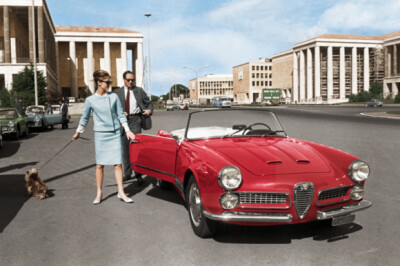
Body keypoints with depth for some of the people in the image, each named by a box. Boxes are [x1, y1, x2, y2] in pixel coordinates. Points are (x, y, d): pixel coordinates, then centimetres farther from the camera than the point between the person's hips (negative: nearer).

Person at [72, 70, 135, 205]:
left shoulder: (114, 97, 2)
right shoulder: (90, 100, -1)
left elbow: (121, 115, 8)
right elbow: (85, 118, 11)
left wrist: (127, 130, 4)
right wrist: (78, 132, 15)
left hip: (115, 134, 1)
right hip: (100, 135, -1)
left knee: (118, 163, 1)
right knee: (100, 165, 4)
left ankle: (121, 192, 10)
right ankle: (99, 193, 17)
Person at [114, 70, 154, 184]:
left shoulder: (139, 91, 9)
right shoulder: (117, 92, 9)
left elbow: (149, 103, 13)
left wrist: (149, 110, -8)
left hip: (135, 120, -2)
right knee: (125, 148, 8)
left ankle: (138, 174, -5)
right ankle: (127, 173, 20)